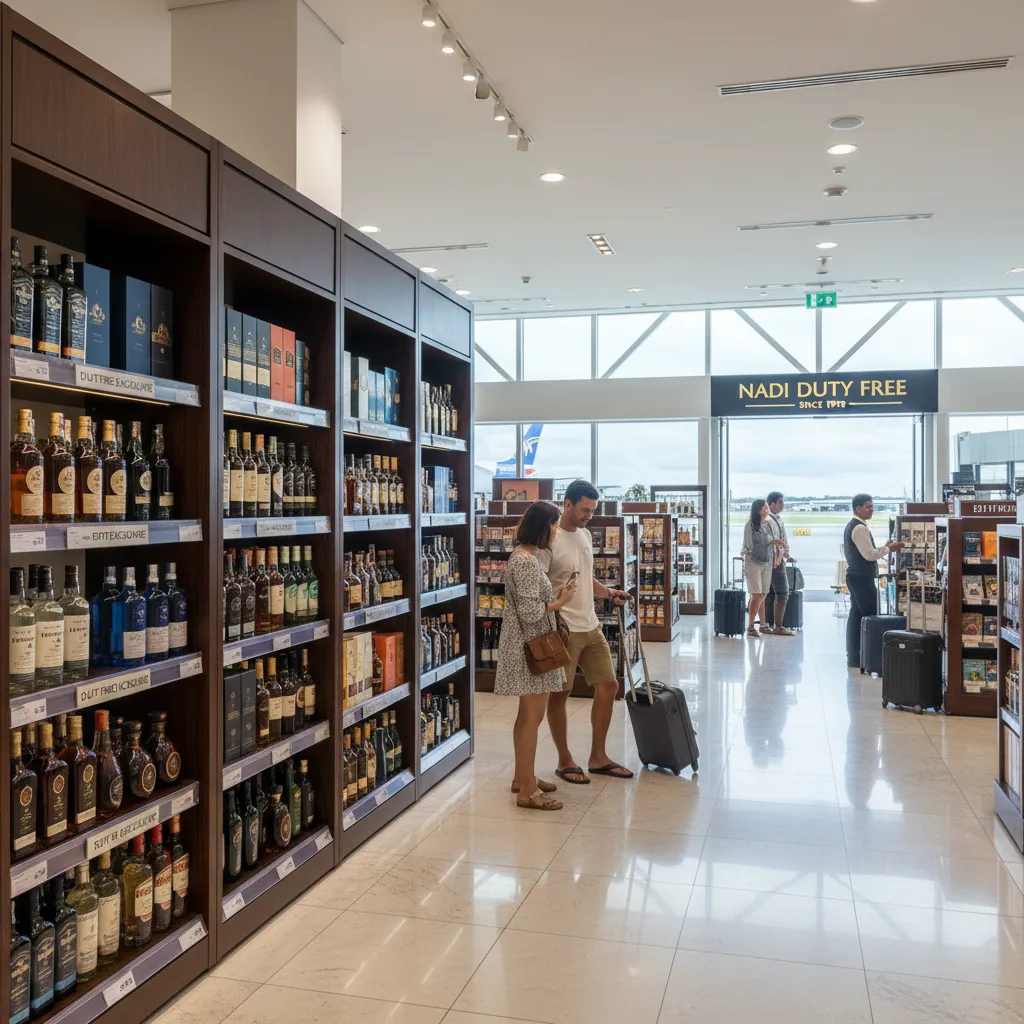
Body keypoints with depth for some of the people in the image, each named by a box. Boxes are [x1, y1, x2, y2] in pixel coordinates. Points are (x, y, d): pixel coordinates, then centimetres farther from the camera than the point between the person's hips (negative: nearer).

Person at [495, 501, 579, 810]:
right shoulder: (526, 561, -21)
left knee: (527, 715, 18)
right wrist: (561, 601, -12)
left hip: (529, 645, 11)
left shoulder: (522, 555, 11)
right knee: (533, 717, -3)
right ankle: (527, 790, 5)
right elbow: (530, 613, -24)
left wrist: (555, 597, 6)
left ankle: (522, 777, 29)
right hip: (531, 648, -11)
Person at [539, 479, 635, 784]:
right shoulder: (550, 540, -16)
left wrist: (609, 592, 8)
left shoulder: (586, 535, 11)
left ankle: (598, 757, 24)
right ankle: (565, 761, 19)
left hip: (591, 626, 9)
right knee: (560, 694, 5)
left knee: (608, 685, 12)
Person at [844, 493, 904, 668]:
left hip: (855, 575, 10)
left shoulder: (851, 526, 15)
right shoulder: (860, 528, -17)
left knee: (856, 615, 10)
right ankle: (862, 658, -6)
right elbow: (869, 555, -21)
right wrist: (888, 548, -10)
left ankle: (853, 656, 13)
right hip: (862, 578, -10)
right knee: (869, 616, -7)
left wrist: (883, 547, 13)